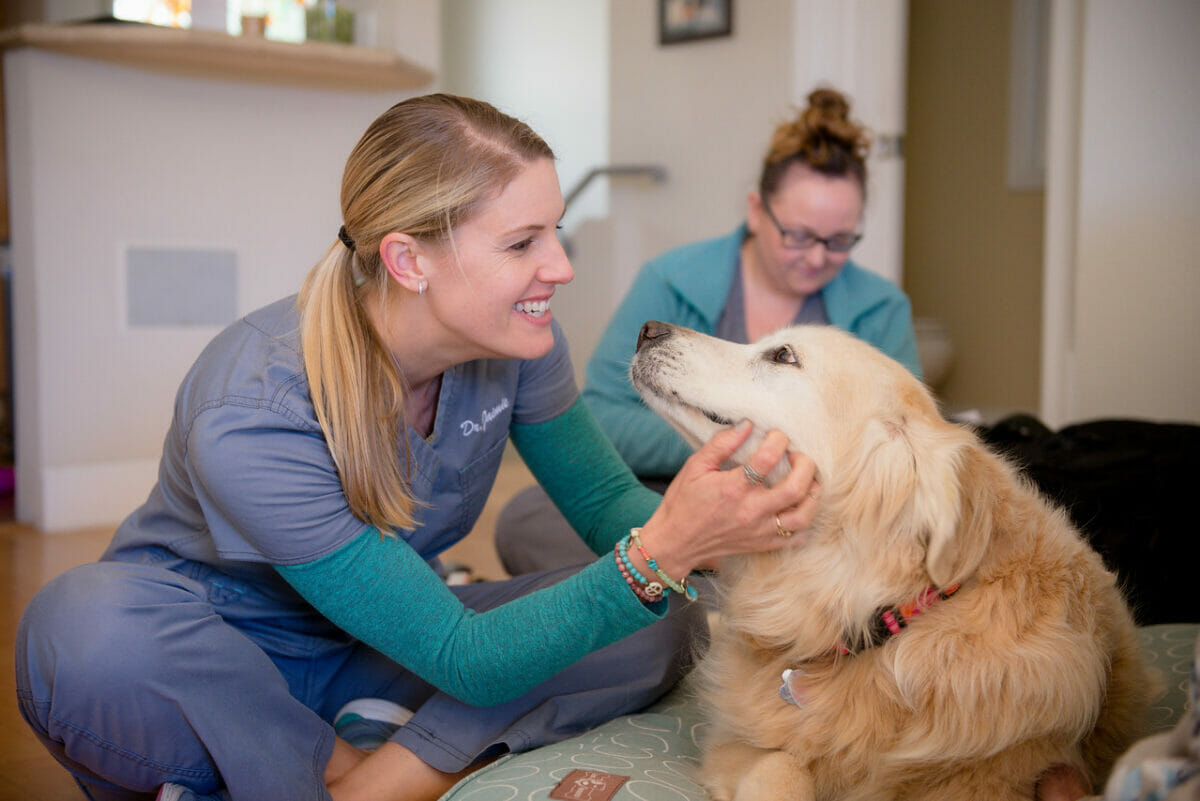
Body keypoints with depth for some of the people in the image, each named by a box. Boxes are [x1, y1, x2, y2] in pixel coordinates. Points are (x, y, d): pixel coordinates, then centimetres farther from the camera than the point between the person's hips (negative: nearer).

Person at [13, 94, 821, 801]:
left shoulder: (516, 338, -15)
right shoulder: (253, 417, -33)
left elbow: (607, 499, -2)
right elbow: (469, 662, -30)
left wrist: (698, 533, -26)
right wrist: (657, 560, -44)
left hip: (378, 645, 5)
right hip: (203, 658, -5)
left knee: (663, 621, -15)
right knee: (91, 624, -40)